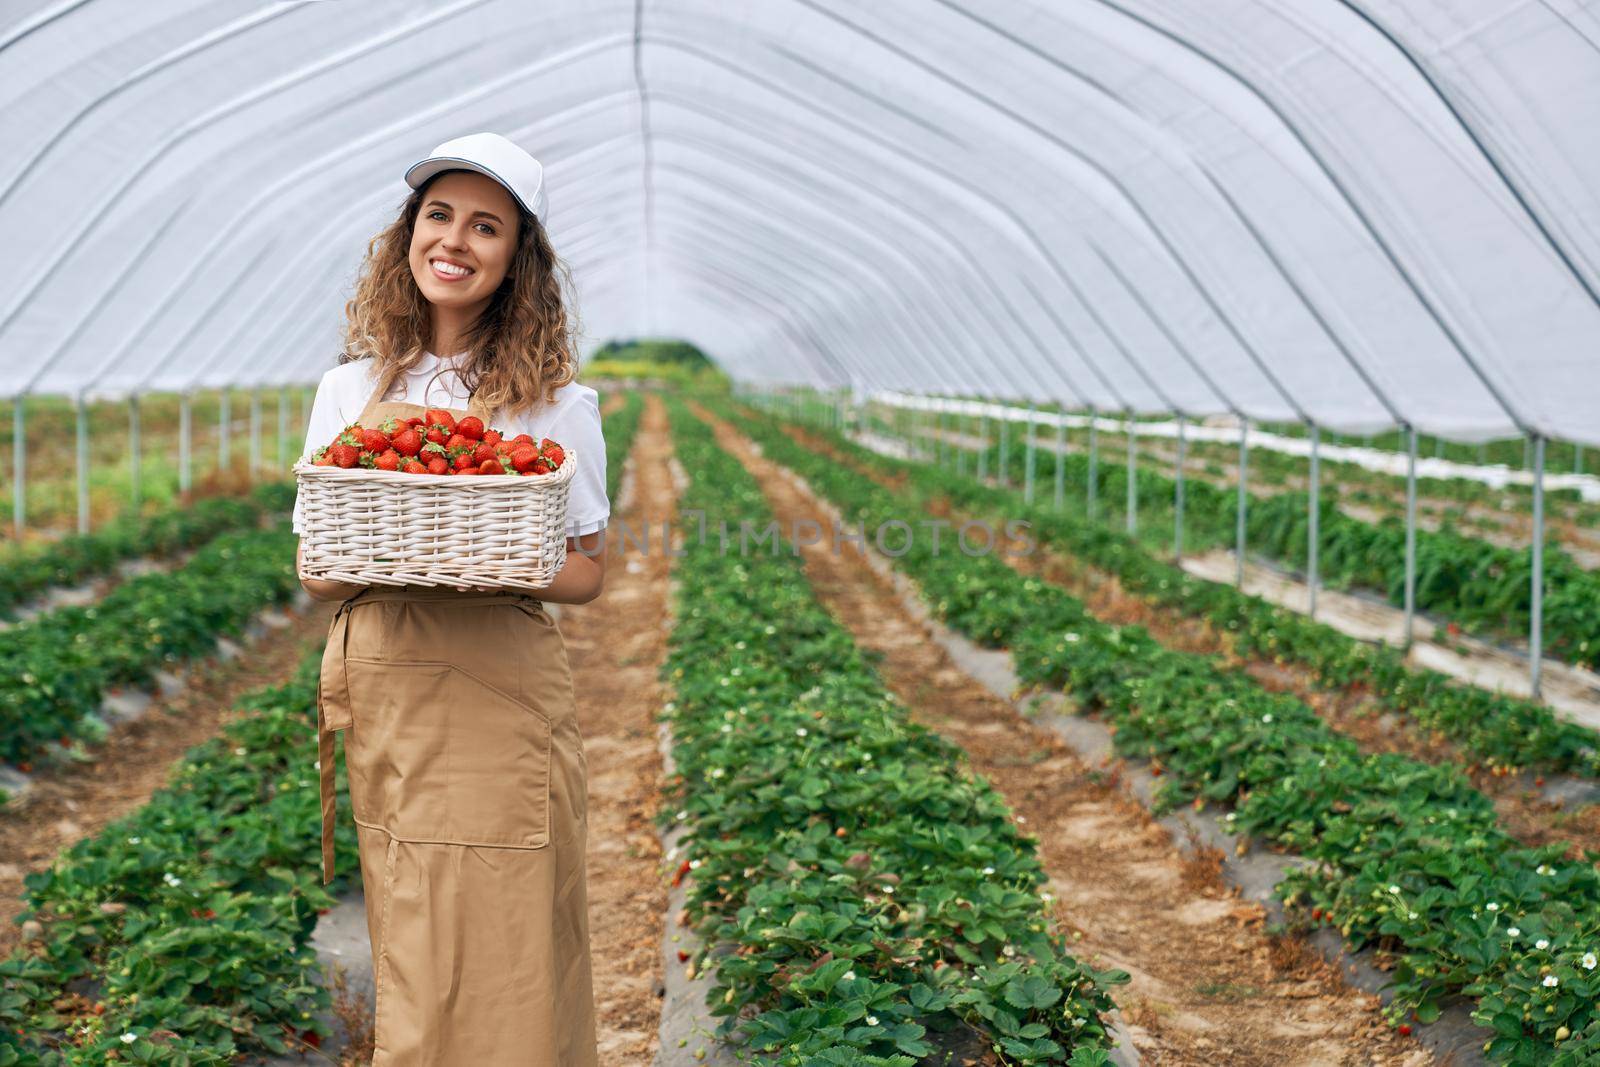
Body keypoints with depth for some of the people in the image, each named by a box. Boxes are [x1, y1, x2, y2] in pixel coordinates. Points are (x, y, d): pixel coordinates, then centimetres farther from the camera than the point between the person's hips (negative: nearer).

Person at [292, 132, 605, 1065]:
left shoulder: (555, 405, 0)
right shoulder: (350, 391, 7)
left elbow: (588, 574, 3)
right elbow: (315, 574, 7)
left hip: (503, 699, -2)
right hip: (382, 695, 2)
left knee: (501, 968, 0)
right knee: (410, 974, 10)